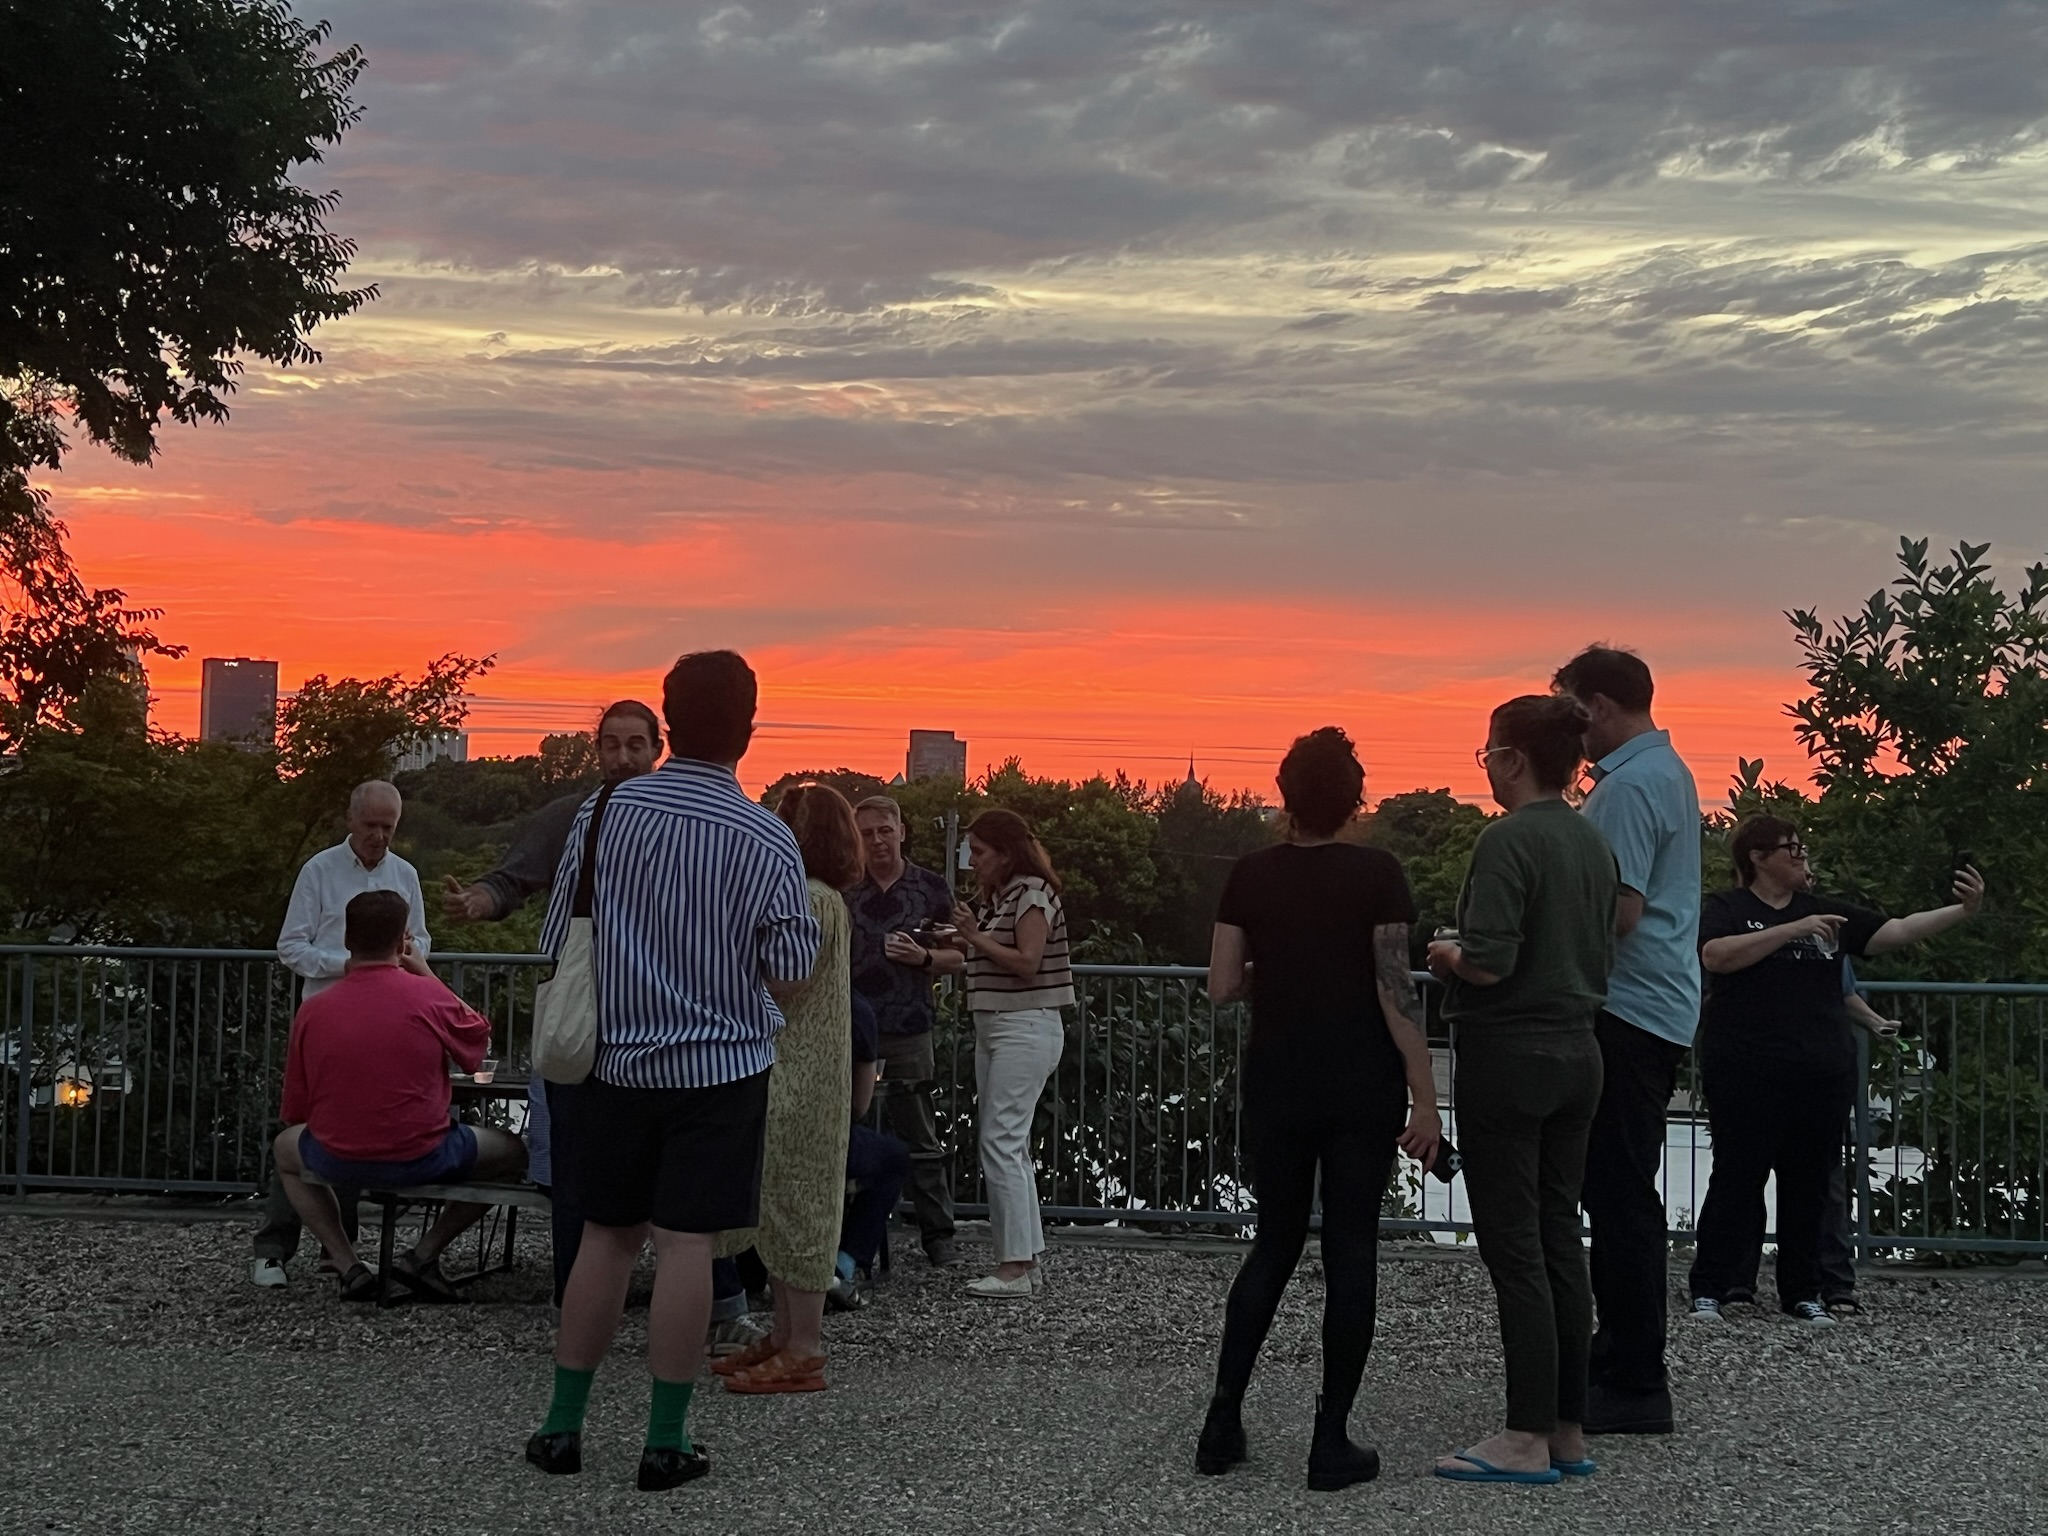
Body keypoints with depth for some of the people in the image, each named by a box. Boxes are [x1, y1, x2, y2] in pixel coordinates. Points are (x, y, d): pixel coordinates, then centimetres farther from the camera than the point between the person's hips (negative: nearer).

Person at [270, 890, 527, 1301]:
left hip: (337, 1160, 2)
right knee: (510, 1150, 23)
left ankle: (347, 1265, 17)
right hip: (420, 1159, -2)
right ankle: (424, 1255, 10)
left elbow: (294, 1114, 7)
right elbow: (481, 1041, 14)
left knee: (285, 1148, 35)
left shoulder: (311, 1011, -2)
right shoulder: (428, 996, -9)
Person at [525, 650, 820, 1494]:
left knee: (606, 1235, 13)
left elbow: (556, 941, 2)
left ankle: (563, 1426, 17)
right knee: (685, 1243, 1)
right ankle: (666, 1441, 6)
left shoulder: (604, 814, -4)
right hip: (718, 1065, -3)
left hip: (616, 1059, 3)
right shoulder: (765, 839, -11)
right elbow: (793, 966, -7)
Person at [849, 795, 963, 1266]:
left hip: (907, 1032, -2)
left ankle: (939, 1236, 9)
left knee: (920, 1141, 2)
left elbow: (958, 958, 8)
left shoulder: (931, 888, 6)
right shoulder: (843, 891, 10)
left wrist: (923, 957, -11)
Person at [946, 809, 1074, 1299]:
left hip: (1024, 1029, -10)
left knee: (1001, 1144, -11)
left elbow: (1028, 963, -17)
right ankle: (1025, 1260, 15)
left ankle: (1015, 1268, -10)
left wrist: (977, 936, -18)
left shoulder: (1032, 892, -10)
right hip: (994, 1028, 10)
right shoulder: (996, 896, 16)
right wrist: (961, 944, 3)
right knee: (1010, 1147, 10)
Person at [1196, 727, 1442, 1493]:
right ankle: (1331, 1442, 4)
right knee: (1350, 1252, 4)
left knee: (1274, 1242, 15)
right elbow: (1396, 991, -12)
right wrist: (1425, 1100, -9)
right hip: (1362, 1085, -2)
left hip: (1277, 1082, 3)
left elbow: (1222, 986, -1)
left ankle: (1223, 1421, 9)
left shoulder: (1250, 874, -1)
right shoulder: (1375, 873, -8)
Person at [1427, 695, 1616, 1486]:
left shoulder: (1508, 840, -16)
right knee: (1560, 1238, 12)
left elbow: (1489, 963, -22)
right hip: (1577, 1054, 8)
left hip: (1509, 1057, -8)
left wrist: (1446, 956, -3)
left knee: (1514, 1248, -3)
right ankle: (1570, 1428, 16)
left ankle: (1527, 1438, 0)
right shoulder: (1595, 843, 10)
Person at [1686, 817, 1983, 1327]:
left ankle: (1802, 1293, 15)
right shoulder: (1725, 909, 1)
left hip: (1822, 1074, 5)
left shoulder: (1828, 912, 15)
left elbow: (1899, 930, 9)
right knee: (1737, 1179, -4)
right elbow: (1716, 956, -18)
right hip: (1747, 1072, -5)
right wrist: (1793, 929, -19)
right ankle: (1709, 1288, 2)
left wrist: (1962, 911, -5)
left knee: (1809, 1186, 7)